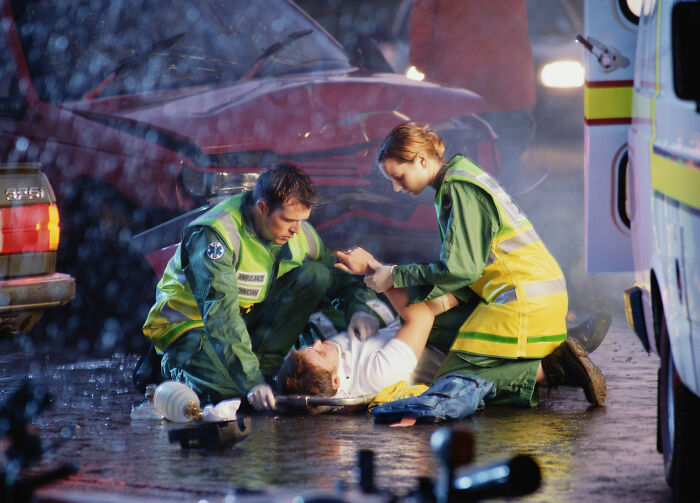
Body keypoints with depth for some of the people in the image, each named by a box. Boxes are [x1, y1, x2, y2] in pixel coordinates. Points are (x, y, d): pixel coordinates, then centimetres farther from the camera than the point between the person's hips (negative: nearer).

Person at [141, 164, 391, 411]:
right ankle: (177, 364, -1)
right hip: (191, 322, -6)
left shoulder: (300, 233, -8)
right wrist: (251, 382, -47)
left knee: (315, 275, -11)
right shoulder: (213, 235, -30)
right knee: (231, 386, -35)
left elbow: (344, 279, 5)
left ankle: (264, 362, -12)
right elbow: (220, 314, -38)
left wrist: (360, 309, -19)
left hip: (250, 316, 6)